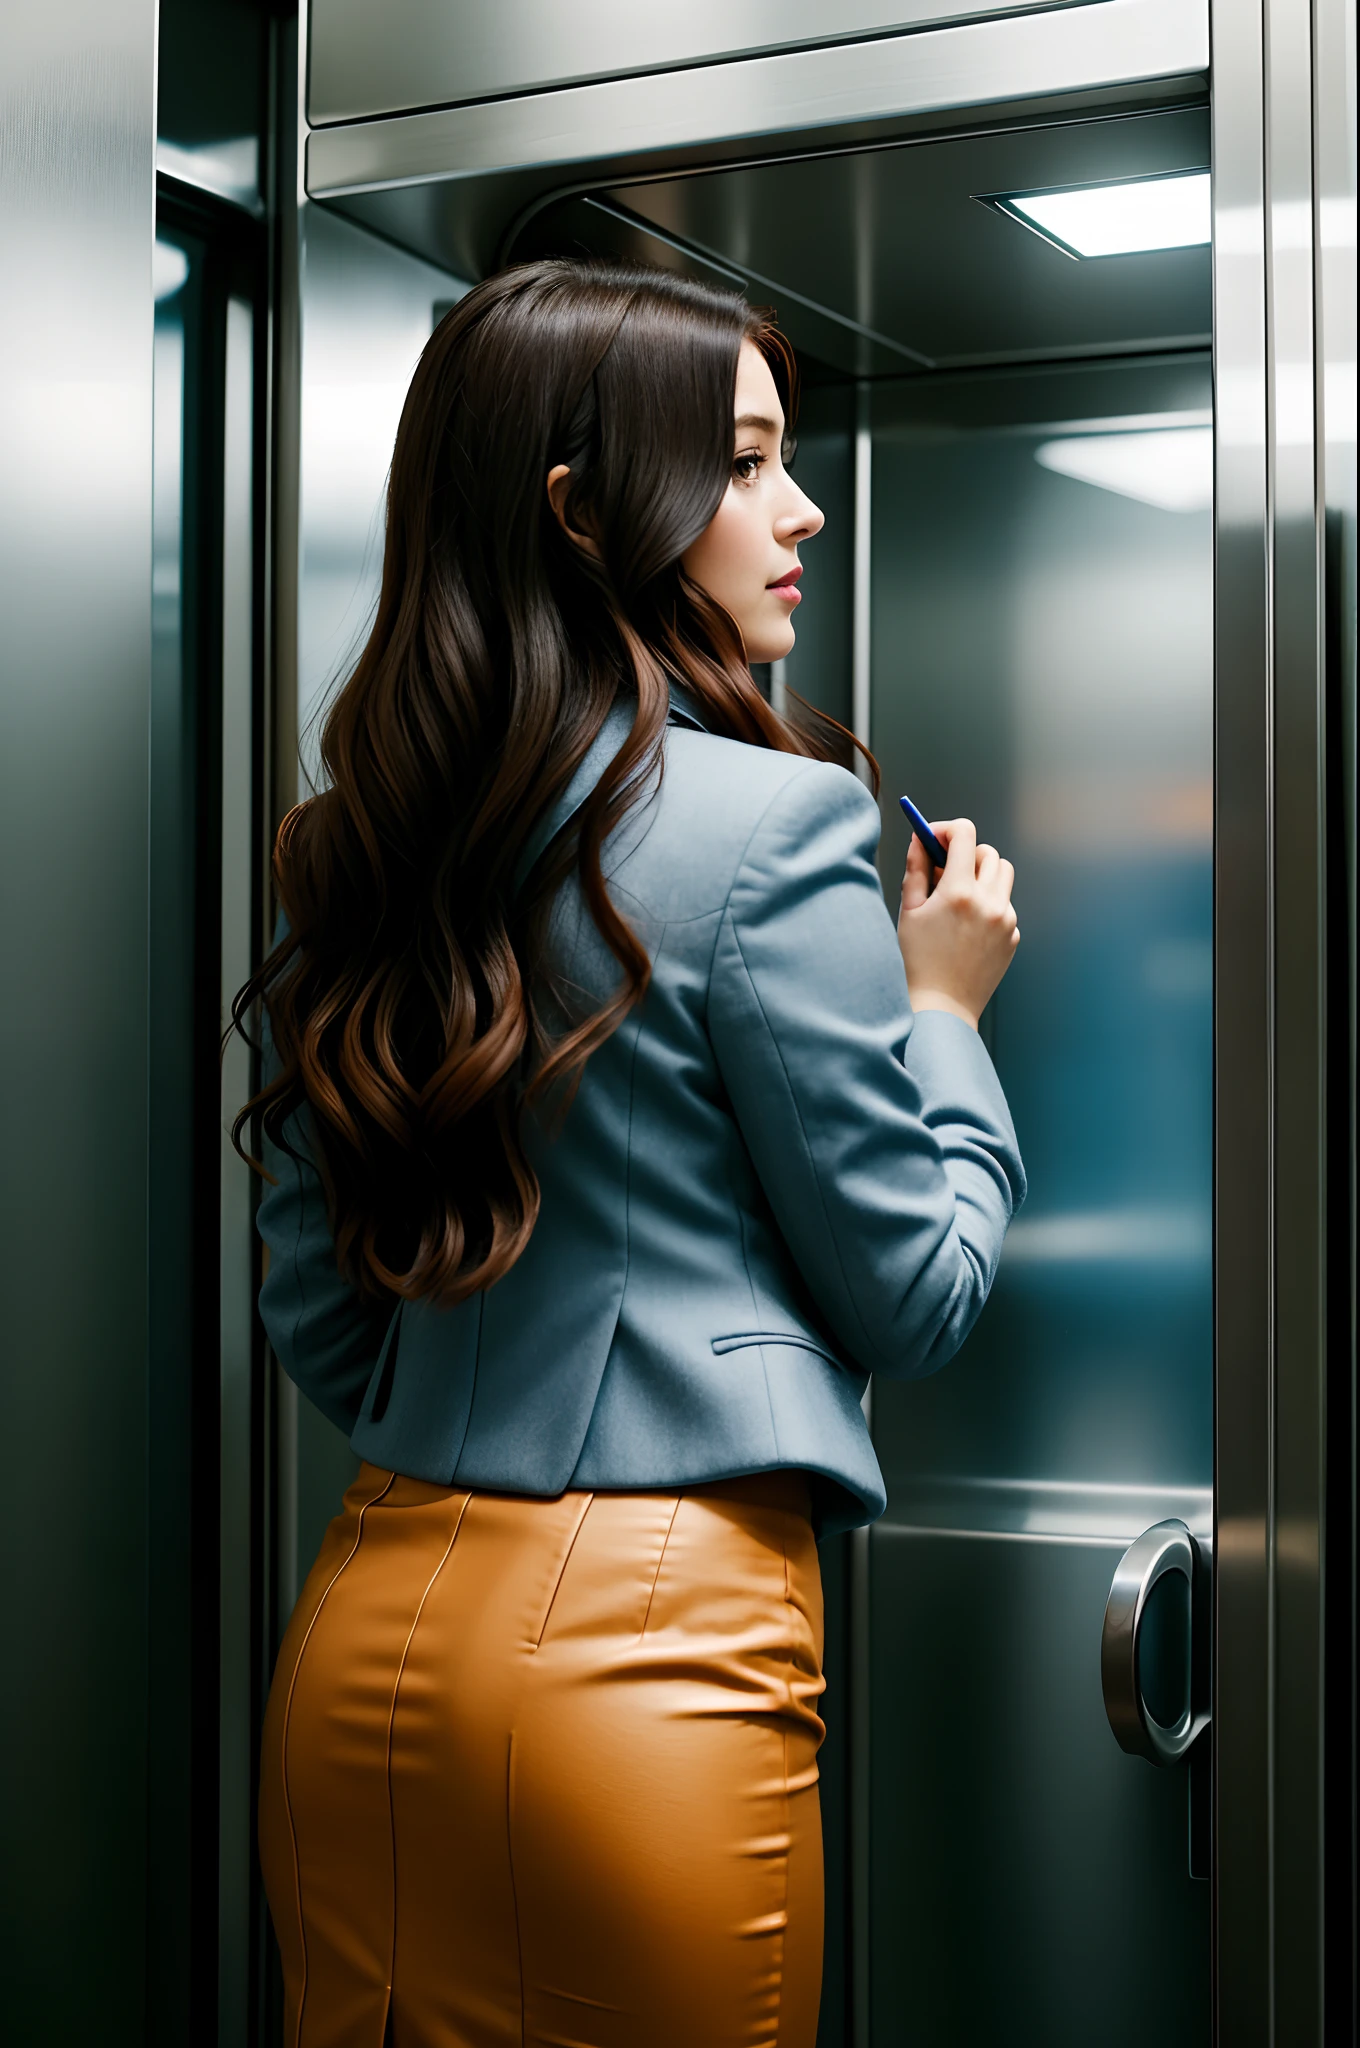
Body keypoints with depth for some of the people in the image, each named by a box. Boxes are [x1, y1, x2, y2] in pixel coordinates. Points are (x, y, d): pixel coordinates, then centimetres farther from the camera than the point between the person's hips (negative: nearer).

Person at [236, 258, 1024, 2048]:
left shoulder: (356, 845, 6)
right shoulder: (763, 826, -14)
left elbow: (314, 1320, 12)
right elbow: (914, 1294, -6)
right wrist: (942, 1006, 8)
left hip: (364, 1618, 7)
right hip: (648, 1631, -6)